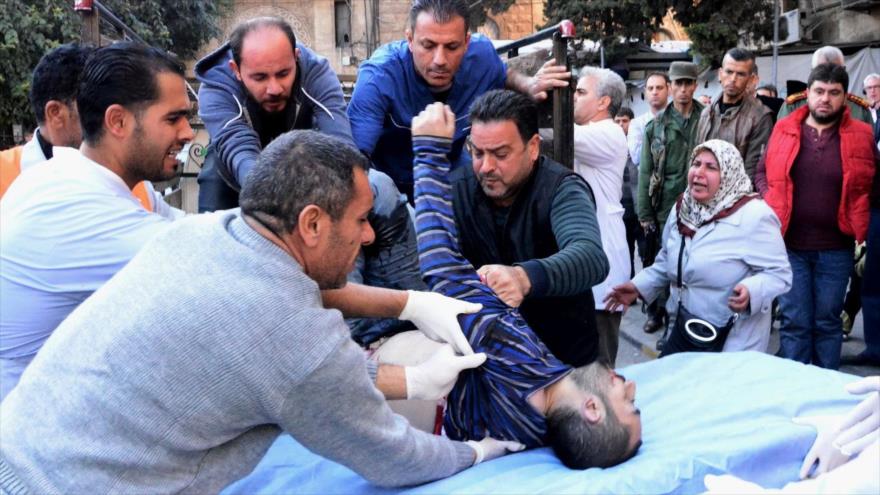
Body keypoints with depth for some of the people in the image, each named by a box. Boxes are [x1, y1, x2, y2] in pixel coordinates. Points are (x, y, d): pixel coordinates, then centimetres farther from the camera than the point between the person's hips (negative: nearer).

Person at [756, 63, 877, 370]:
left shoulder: (860, 135, 0)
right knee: (794, 322, 5)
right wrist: (771, 205, -2)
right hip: (789, 244, 0)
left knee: (828, 323, 10)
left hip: (836, 249, 0)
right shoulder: (784, 129, 3)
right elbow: (763, 173, 13)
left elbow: (872, 183, 10)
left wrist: (856, 221, 0)